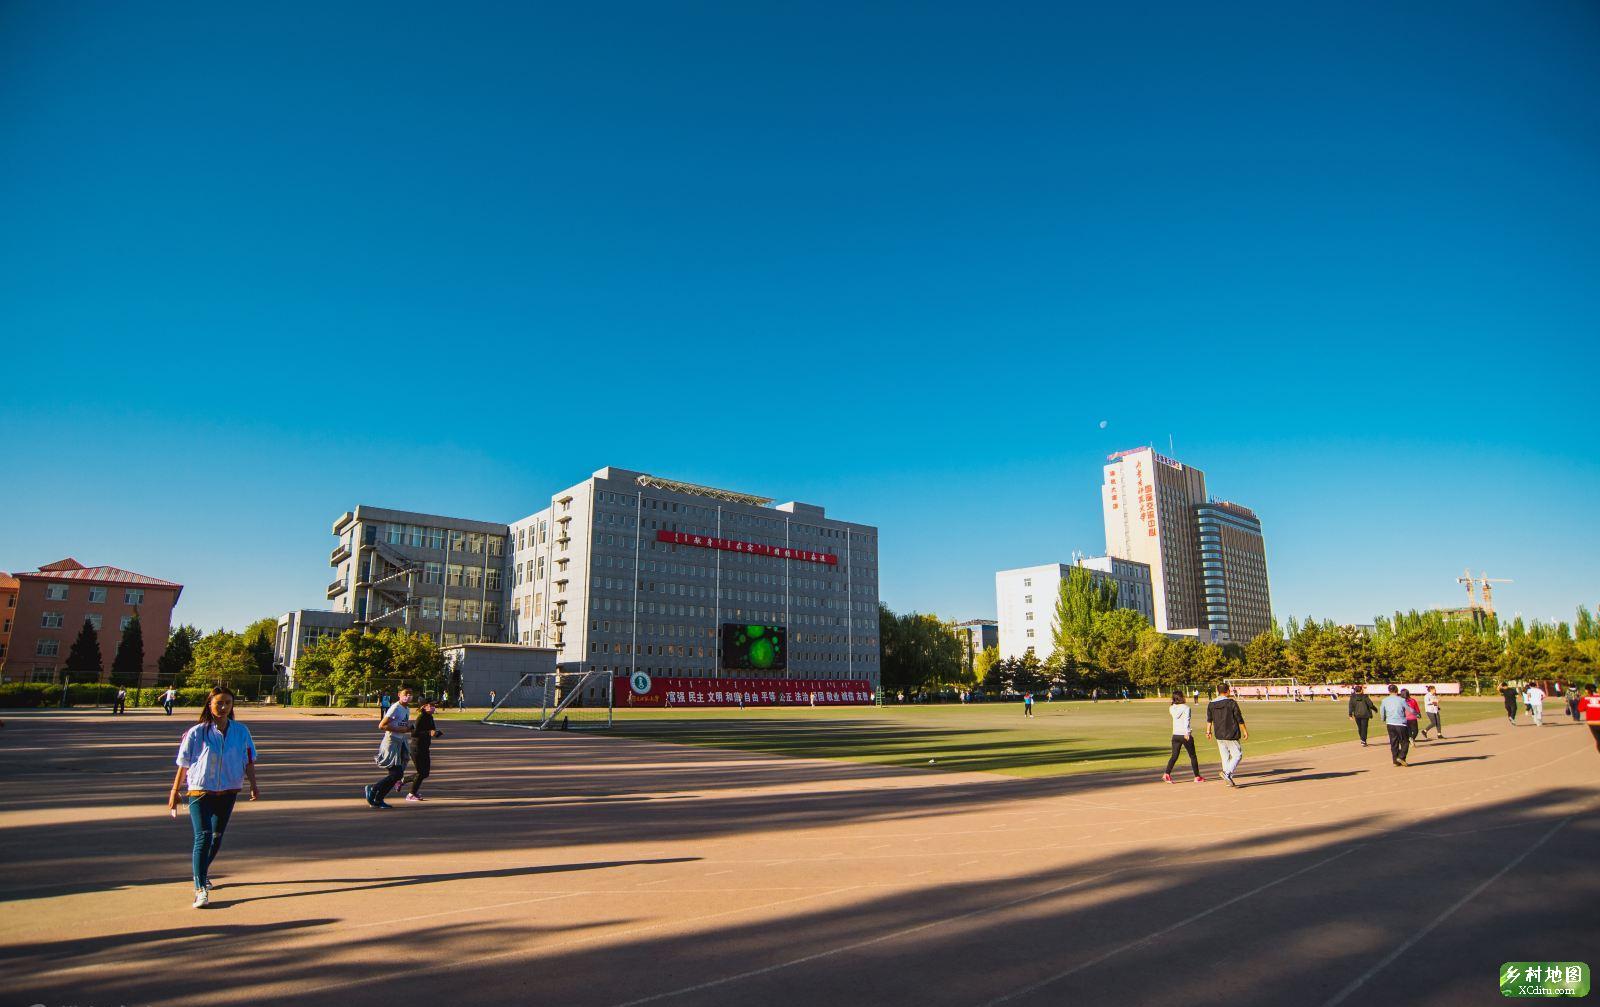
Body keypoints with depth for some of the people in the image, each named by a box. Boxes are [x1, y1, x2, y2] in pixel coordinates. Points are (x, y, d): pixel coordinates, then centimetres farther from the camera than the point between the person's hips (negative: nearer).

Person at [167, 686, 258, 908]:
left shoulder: (241, 731, 0)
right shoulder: (196, 733, -6)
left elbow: (248, 761, 4)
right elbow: (183, 765, 1)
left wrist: (253, 785, -6)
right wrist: (174, 793, 4)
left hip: (228, 793, 3)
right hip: (200, 791, -3)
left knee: (216, 838, 14)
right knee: (203, 837, -13)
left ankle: (202, 872, 39)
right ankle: (200, 888, -11)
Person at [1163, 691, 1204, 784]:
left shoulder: (1172, 708, 5)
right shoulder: (1186, 708, -11)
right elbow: (1186, 720, -24)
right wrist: (1187, 732, -31)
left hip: (1175, 735, 5)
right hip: (1185, 735, -5)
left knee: (1174, 756, 4)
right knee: (1193, 756, 12)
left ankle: (1167, 774, -13)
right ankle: (1197, 776, 19)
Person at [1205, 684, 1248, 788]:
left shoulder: (1211, 704, 5)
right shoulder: (1232, 703, -9)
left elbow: (1209, 719, 11)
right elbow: (1239, 719, -7)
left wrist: (1208, 731, 21)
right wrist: (1245, 731, 2)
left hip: (1219, 736, 5)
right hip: (1231, 735, -5)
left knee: (1225, 757, 12)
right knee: (1237, 755, 2)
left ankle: (1229, 780, 12)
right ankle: (1227, 773, -17)